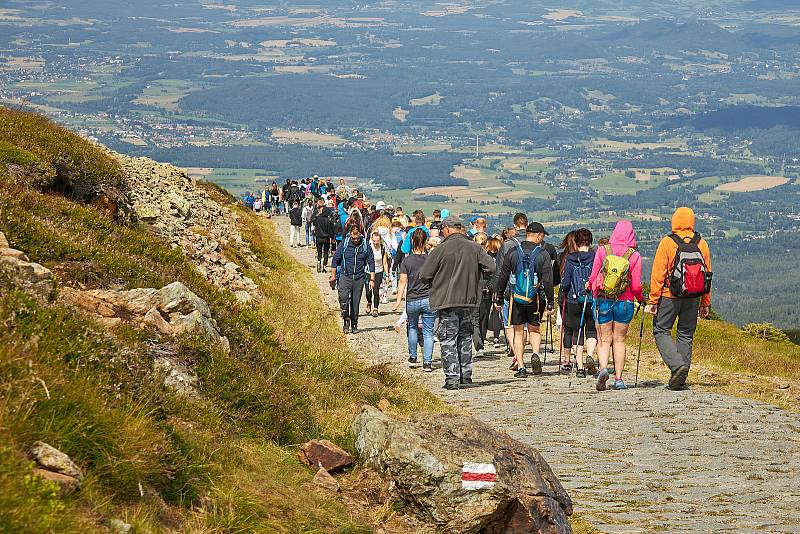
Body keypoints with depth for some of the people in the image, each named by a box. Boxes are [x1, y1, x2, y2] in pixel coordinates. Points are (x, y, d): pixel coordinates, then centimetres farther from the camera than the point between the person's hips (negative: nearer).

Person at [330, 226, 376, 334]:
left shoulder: (366, 247, 1)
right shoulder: (343, 245, -2)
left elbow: (371, 263, 8)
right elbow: (335, 260, 6)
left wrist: (372, 279, 4)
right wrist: (333, 276, 6)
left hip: (359, 278, 1)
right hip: (345, 277, -1)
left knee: (355, 302, 5)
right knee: (343, 297, -22)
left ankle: (354, 324, 17)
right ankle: (346, 320, -9)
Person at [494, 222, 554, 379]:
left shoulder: (513, 252, 0)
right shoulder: (543, 254, -5)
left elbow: (503, 277, 3)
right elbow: (548, 281, -6)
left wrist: (499, 298, 11)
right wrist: (549, 304, -2)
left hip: (516, 298, 1)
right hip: (535, 299, -1)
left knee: (519, 332, 9)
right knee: (534, 329, 18)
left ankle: (520, 367, 5)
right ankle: (535, 354, -7)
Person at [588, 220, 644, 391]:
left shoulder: (602, 251, -5)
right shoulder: (635, 256, -7)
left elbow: (593, 277, -1)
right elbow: (636, 286, -6)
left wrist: (591, 288, 21)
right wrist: (641, 299, 14)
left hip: (602, 300, 0)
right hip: (624, 302, 0)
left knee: (604, 339, 6)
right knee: (619, 340, 11)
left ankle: (603, 368, -19)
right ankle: (618, 378, 8)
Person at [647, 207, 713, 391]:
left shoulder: (667, 243, -9)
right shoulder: (702, 244, 4)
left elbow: (658, 274, -10)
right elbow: (708, 275, 8)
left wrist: (653, 300, -5)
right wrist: (705, 303, 14)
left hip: (670, 296, -4)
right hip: (693, 298, 4)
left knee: (661, 331, 7)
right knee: (686, 335, 12)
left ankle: (677, 365, -15)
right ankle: (679, 380, 11)